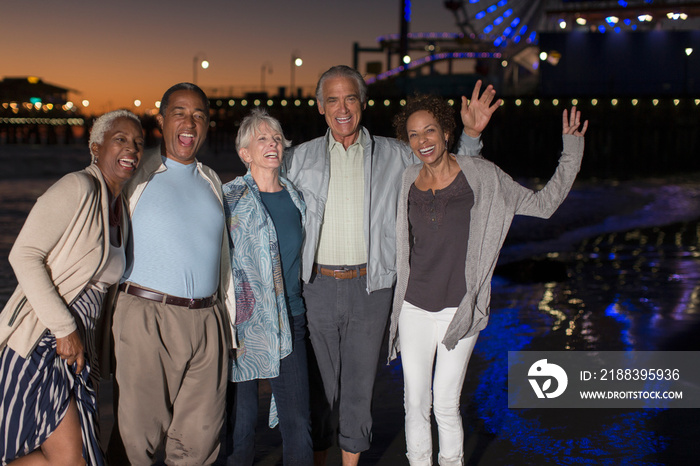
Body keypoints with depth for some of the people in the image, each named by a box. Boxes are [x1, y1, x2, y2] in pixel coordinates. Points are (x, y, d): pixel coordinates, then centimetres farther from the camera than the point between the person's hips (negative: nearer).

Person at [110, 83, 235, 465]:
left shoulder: (211, 181, 17)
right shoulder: (137, 174, 3)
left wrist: (229, 321, 18)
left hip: (207, 320, 4)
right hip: (146, 317, -4)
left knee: (200, 435, 6)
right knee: (141, 429, 0)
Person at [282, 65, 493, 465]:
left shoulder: (394, 156, 5)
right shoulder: (300, 158, 5)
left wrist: (471, 134, 1)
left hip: (370, 286, 0)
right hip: (318, 285, 0)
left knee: (360, 381, 9)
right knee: (319, 379, 9)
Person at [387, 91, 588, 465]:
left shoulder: (480, 175, -6)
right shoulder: (408, 181, 3)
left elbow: (542, 204, -3)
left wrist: (571, 154, -7)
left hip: (459, 309, -2)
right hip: (414, 307, 3)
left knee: (445, 406, 3)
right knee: (415, 403, 9)